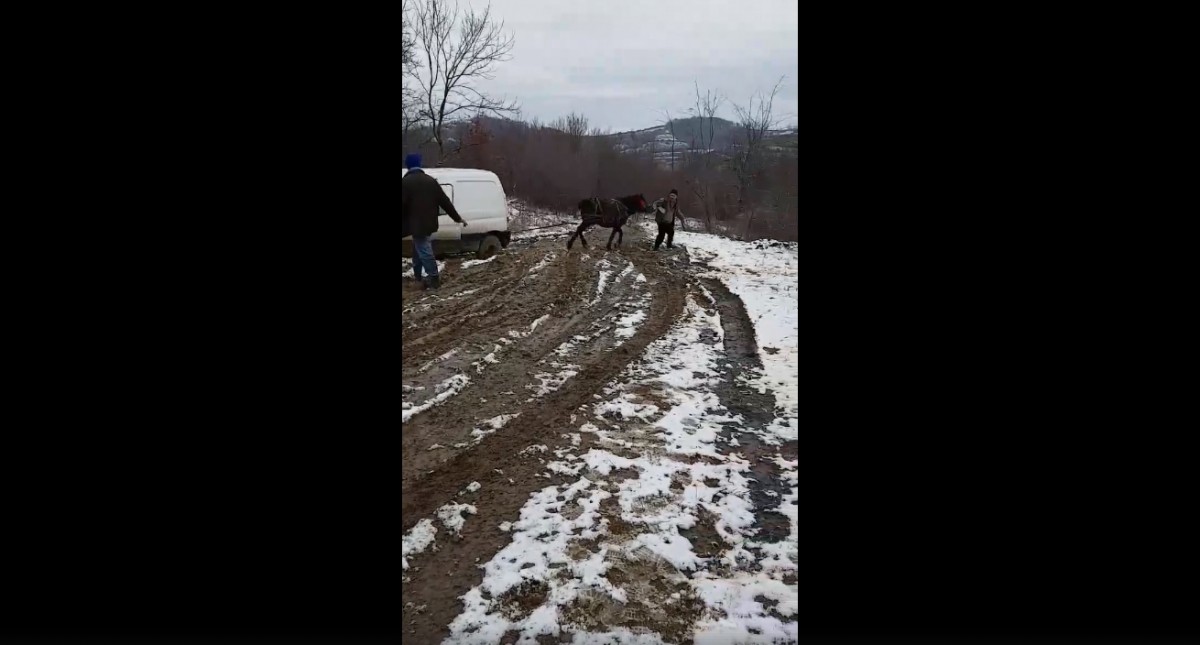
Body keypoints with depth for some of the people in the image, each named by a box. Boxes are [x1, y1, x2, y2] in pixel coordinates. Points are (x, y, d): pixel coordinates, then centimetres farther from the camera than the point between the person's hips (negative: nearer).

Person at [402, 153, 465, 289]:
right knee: (418, 248, 23)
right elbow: (445, 201, 7)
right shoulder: (430, 180, 8)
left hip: (416, 223, -7)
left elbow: (403, 205, -12)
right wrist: (457, 218, 12)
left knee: (424, 251, -2)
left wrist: (404, 226, -3)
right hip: (428, 222, 7)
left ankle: (434, 278, 0)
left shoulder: (406, 182, -10)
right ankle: (417, 274, 33)